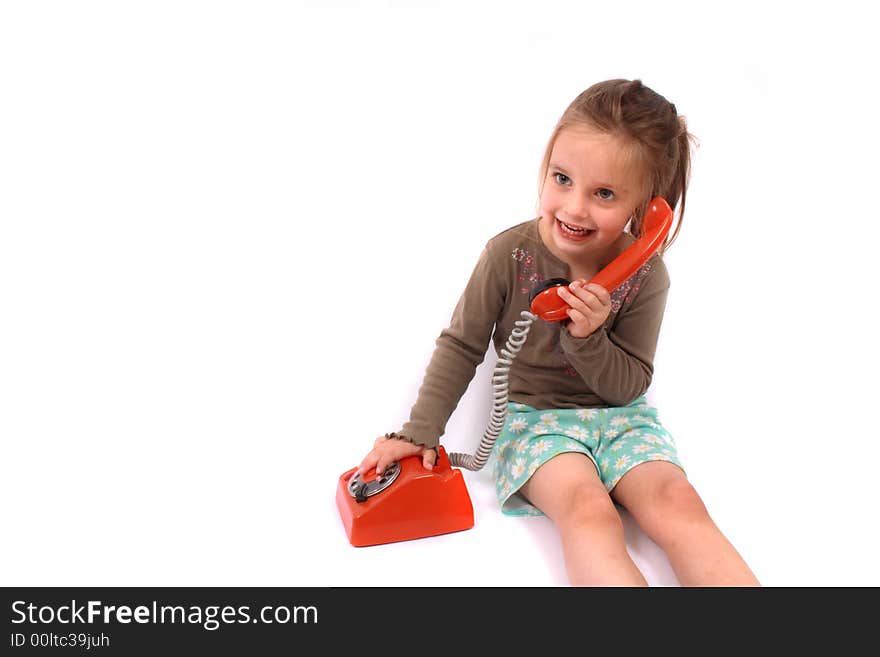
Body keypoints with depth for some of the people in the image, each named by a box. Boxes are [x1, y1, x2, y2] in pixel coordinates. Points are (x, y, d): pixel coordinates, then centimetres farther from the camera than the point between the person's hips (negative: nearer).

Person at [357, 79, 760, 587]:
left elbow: (628, 387, -6)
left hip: (619, 414, 2)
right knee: (588, 512, -29)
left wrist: (589, 337, -26)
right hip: (535, 414, -2)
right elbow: (461, 346, -3)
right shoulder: (511, 254, -15)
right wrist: (420, 432, -4)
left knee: (676, 502, -23)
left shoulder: (645, 275, -11)